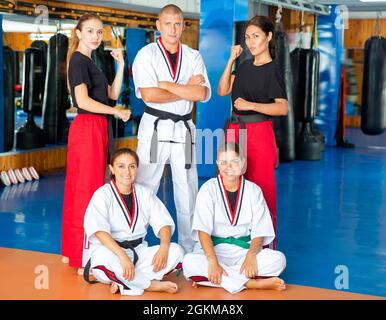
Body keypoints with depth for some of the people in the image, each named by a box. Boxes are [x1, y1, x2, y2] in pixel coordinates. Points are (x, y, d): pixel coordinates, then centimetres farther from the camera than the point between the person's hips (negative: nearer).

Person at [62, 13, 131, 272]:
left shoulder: (90, 62, 18)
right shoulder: (79, 61, -10)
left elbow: (112, 94, 15)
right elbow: (83, 101, -19)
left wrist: (121, 65, 8)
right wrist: (117, 112, -12)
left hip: (96, 128, 9)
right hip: (88, 128, -9)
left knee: (79, 189, 12)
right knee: (88, 190, -7)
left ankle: (72, 251, 20)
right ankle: (84, 259, -3)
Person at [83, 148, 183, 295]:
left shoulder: (145, 193, 8)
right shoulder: (102, 194, -7)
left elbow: (164, 222, -1)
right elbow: (99, 230, -23)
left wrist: (164, 247, -23)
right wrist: (123, 255, -37)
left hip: (138, 252, 5)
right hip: (109, 251, -5)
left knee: (176, 250, -17)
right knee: (103, 257, -40)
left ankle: (122, 282, -26)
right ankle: (151, 285, -24)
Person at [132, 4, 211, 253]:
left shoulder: (193, 57, 7)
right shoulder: (147, 55, -2)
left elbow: (202, 94, -8)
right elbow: (149, 95, -16)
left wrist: (167, 85, -12)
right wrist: (187, 89, -10)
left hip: (184, 129, 3)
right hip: (154, 128, -3)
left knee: (188, 192, 9)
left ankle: (189, 249, 20)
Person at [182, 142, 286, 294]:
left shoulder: (253, 190, 2)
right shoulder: (208, 189, -4)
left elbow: (259, 231, -1)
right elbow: (203, 230, -14)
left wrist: (251, 255, -22)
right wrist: (213, 262, -30)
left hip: (244, 249, 2)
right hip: (214, 249, -2)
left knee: (278, 259, -25)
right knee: (189, 262, -33)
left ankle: (208, 278, -25)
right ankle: (252, 283, -30)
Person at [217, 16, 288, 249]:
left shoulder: (272, 71, -6)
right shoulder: (245, 66, 14)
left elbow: (283, 108, -14)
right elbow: (223, 90, 9)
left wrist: (251, 105, -22)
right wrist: (231, 61, 4)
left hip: (259, 133, -7)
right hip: (235, 130, 7)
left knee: (261, 188, -3)